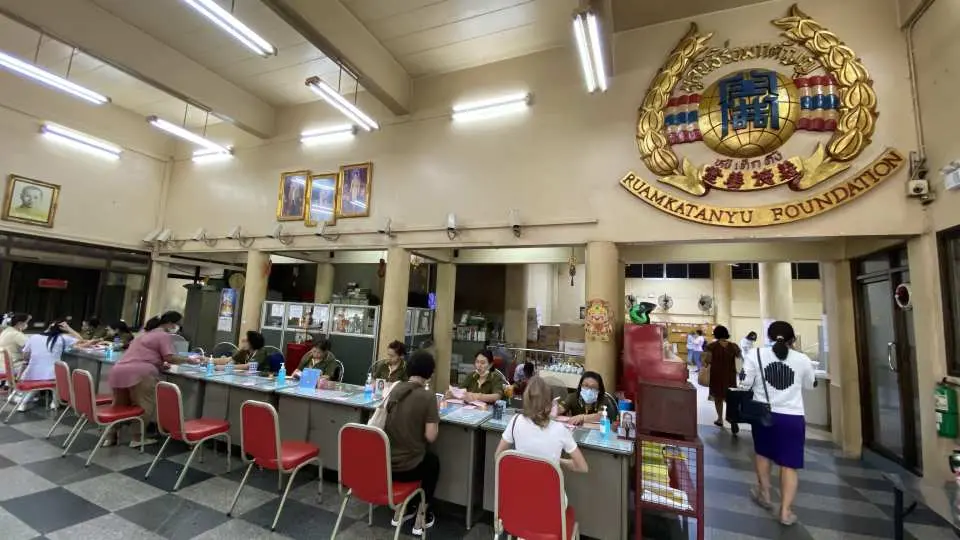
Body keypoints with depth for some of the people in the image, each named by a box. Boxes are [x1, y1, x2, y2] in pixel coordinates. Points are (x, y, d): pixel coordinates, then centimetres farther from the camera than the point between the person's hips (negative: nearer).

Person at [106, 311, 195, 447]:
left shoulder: (146, 333, 29)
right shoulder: (164, 335, -2)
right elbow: (170, 358, -12)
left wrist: (161, 363, 26)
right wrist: (188, 359, 0)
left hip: (118, 371, 9)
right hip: (139, 373, -9)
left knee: (121, 405, 23)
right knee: (144, 407, 3)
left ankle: (112, 436, 30)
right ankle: (137, 439, 8)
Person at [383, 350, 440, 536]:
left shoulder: (395, 388, -1)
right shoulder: (427, 396, -18)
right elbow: (430, 436, -17)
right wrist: (435, 421, 1)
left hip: (383, 463, 5)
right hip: (407, 467, -5)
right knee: (433, 461, 28)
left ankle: (401, 511, 36)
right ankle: (422, 518, 30)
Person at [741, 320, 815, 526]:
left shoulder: (756, 354, -6)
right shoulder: (803, 359, -2)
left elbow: (745, 384, -7)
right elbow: (808, 385, 14)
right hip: (792, 417, 0)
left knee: (762, 452, 23)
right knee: (789, 464, 11)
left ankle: (764, 494, 35)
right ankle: (785, 511, 12)